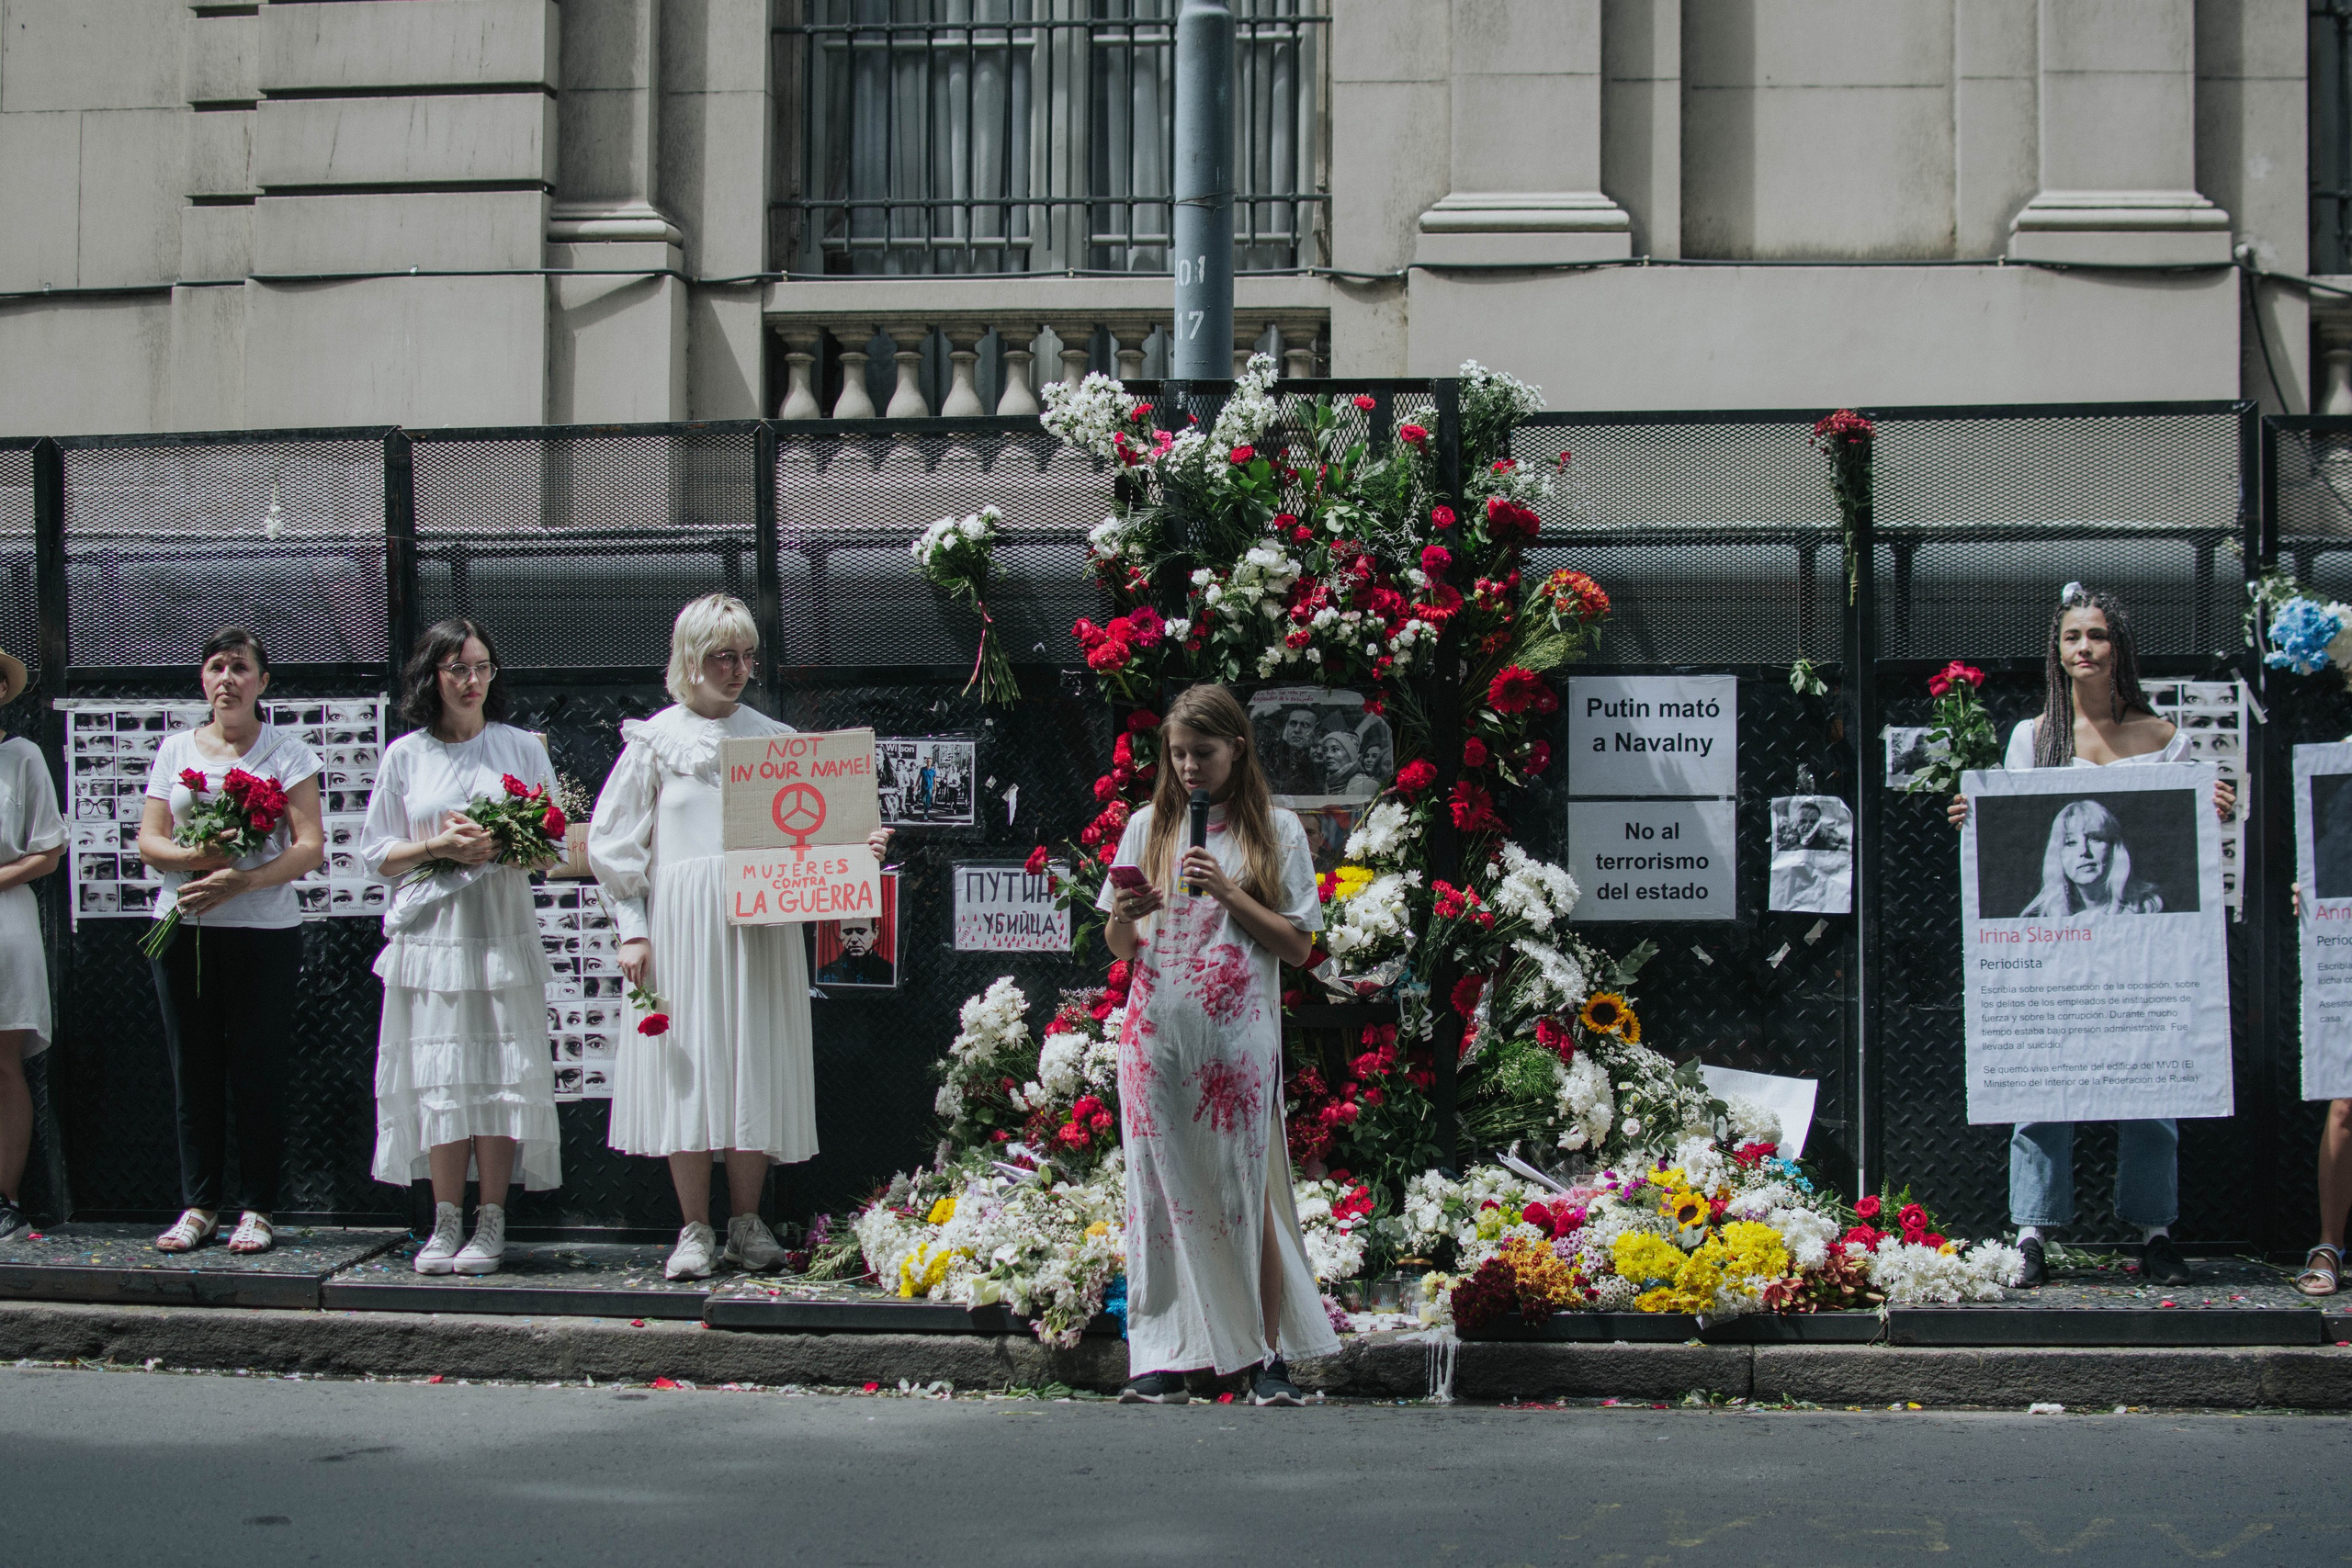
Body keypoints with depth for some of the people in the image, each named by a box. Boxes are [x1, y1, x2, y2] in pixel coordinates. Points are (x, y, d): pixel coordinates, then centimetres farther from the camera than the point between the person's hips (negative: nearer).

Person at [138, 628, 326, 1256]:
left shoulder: (286, 752, 3)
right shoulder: (176, 749, 13)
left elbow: (310, 847, -6)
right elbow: (148, 840, 8)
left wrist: (242, 880, -20)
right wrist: (196, 857, -13)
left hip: (263, 929, -3)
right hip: (182, 927, 3)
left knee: (257, 1073, -2)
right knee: (194, 1070, 4)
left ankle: (258, 1209, 4)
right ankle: (198, 1205, 11)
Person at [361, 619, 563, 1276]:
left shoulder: (522, 748, 9)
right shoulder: (405, 756, 9)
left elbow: (553, 844, 9)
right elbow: (375, 853, 9)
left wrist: (499, 846, -10)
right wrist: (439, 847, -8)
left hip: (502, 931, 0)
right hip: (428, 932, 0)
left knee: (500, 1072, -5)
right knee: (439, 1077, -3)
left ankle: (491, 1222, 0)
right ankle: (446, 1222, 2)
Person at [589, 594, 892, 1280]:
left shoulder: (775, 740, 11)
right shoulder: (655, 741, 5)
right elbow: (615, 844, 5)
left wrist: (855, 846, -8)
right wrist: (632, 930, -2)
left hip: (758, 926, 1)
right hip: (679, 923, -1)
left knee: (754, 1068, 1)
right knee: (687, 1070, -2)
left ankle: (747, 1223, 11)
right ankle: (695, 1229, 6)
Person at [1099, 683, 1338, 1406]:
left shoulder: (1276, 832, 5)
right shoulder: (1147, 827, 11)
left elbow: (1297, 946, 0)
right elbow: (1121, 950, 14)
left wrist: (1227, 893, -11)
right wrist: (1122, 918, -8)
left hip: (1237, 1035, -2)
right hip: (1157, 1032, 2)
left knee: (1244, 1190, -2)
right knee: (1160, 1188, 0)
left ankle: (1271, 1357, 4)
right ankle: (1163, 1360, 3)